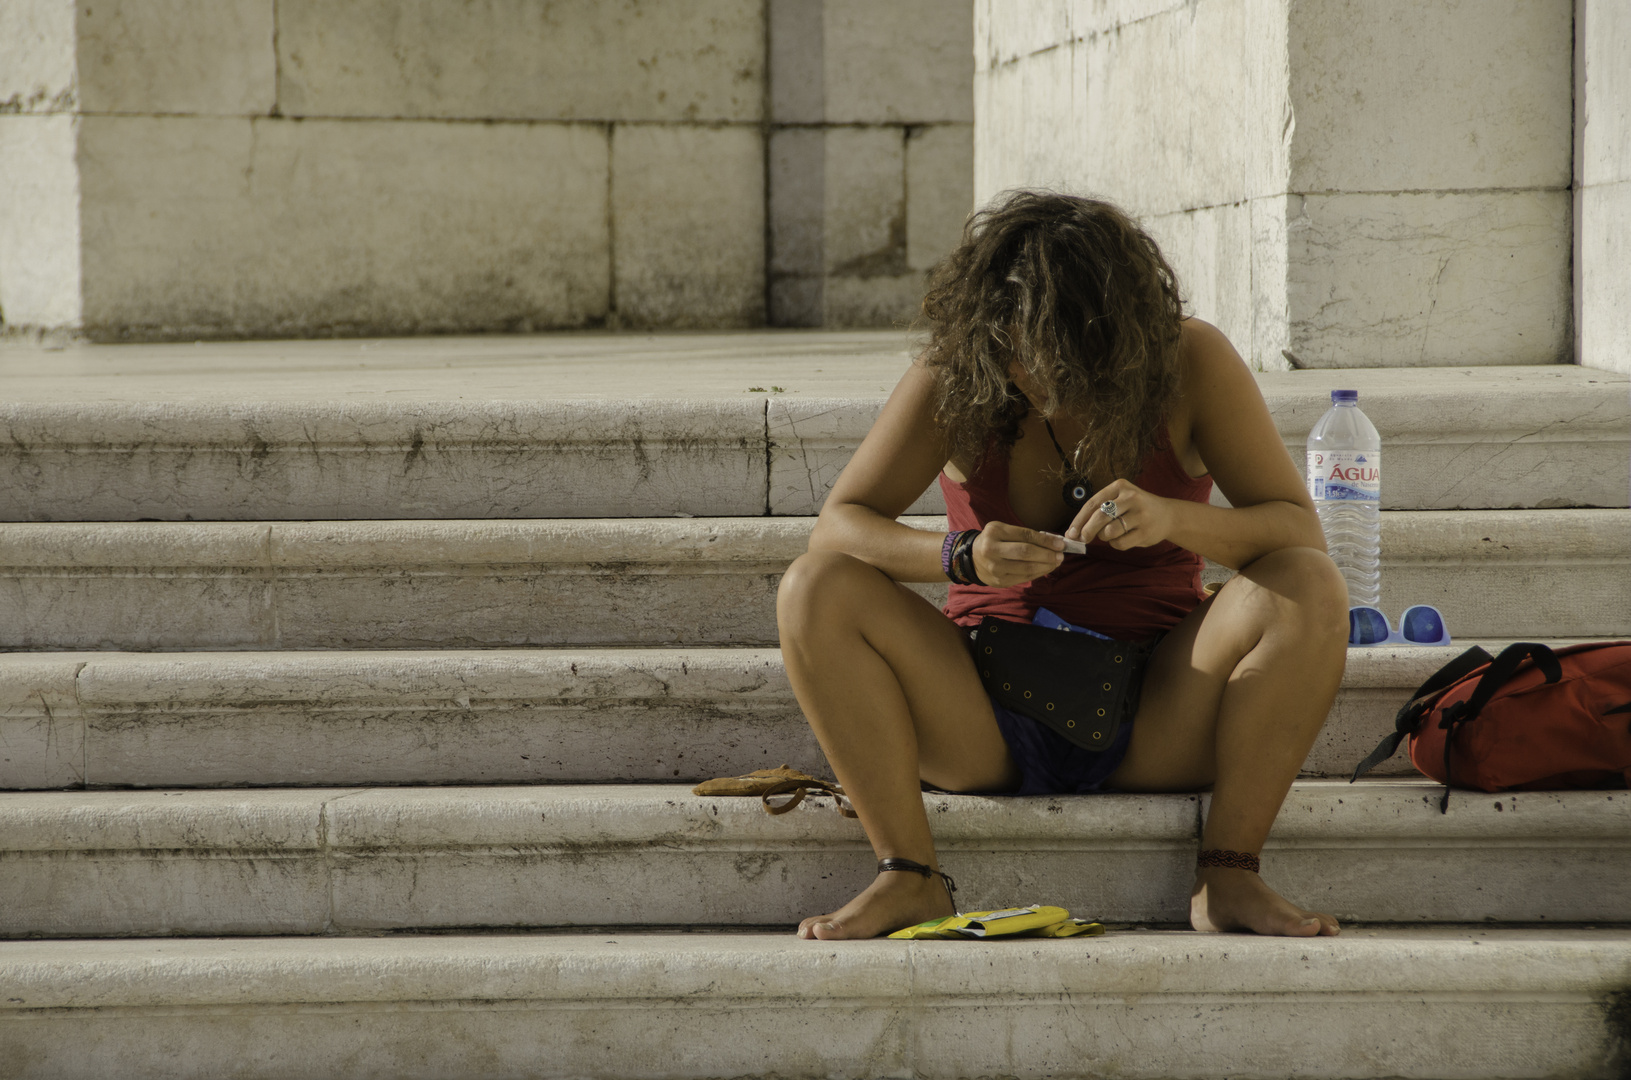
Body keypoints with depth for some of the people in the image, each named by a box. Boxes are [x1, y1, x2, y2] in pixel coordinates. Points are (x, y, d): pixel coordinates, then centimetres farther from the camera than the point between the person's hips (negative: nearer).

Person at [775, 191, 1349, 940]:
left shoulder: (1192, 363, -8)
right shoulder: (953, 377, -7)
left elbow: (1302, 531, -10)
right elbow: (837, 525, -9)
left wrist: (1173, 518, -31)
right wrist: (961, 556, -30)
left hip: (1156, 722, 0)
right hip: (989, 725, 1)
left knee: (1312, 591, -25)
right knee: (815, 589, -22)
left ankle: (1226, 875, -23)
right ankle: (909, 876, -22)